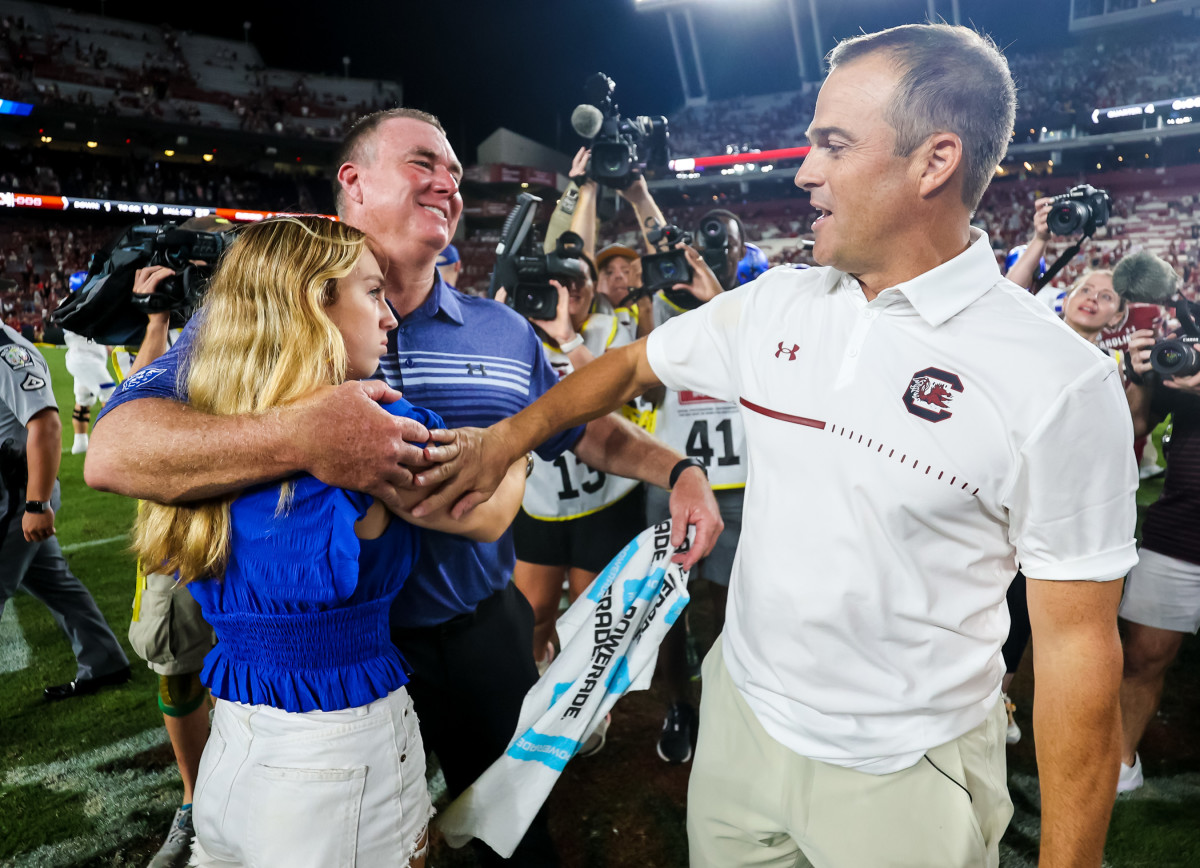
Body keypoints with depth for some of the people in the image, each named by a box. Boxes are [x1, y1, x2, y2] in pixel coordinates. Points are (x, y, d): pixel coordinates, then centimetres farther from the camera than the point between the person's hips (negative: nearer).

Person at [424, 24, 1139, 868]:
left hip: (905, 779, -4)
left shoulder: (1059, 379, -18)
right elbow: (633, 364, 11)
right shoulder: (774, 306, -3)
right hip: (738, 717, 5)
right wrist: (508, 437, 8)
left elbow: (1077, 643, -15)